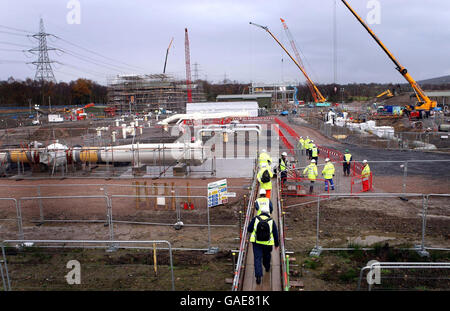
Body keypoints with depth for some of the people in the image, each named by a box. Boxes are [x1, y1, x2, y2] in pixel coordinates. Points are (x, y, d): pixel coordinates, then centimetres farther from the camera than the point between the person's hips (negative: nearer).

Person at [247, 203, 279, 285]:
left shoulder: (255, 219, -5)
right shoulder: (271, 221, -4)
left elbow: (249, 229, -1)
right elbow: (275, 234, 0)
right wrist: (276, 244, 13)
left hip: (256, 242, -1)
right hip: (267, 244, 1)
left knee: (257, 258, 0)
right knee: (267, 256, 26)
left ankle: (258, 275, -10)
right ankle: (267, 268, 49)